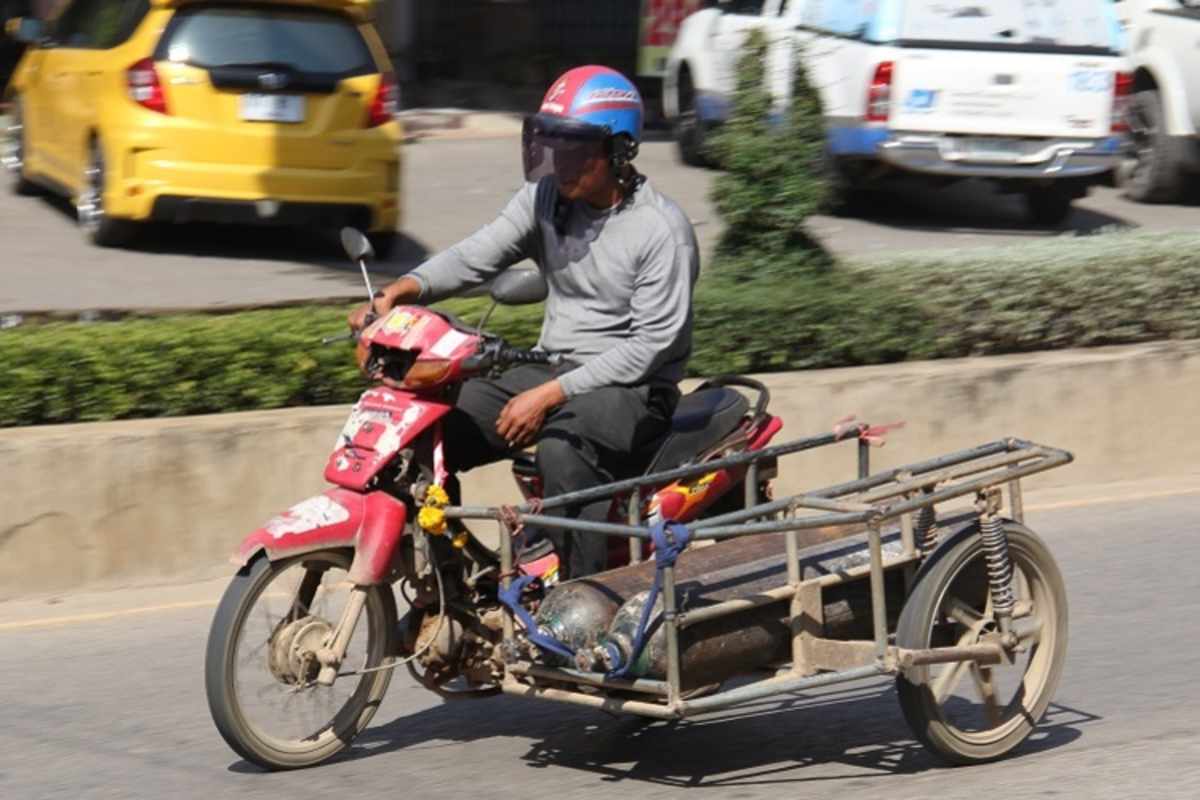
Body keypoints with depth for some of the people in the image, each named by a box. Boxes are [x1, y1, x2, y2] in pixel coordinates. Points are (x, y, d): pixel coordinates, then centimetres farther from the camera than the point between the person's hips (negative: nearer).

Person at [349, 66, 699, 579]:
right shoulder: (546, 197, 5)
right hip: (551, 368, 7)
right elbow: (477, 255, -4)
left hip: (635, 388, -7)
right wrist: (401, 291, -24)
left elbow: (651, 346, -18)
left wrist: (550, 396, -24)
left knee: (561, 447, -38)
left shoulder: (662, 229, -14)